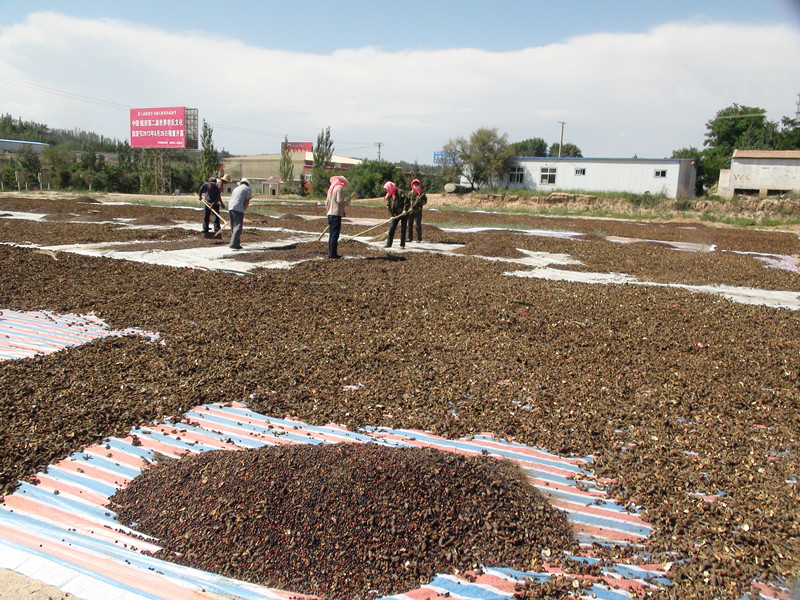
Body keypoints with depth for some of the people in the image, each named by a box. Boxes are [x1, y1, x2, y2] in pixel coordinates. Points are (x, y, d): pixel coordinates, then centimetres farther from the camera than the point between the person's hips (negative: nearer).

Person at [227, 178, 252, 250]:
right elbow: (247, 201, -2)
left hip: (230, 208, 7)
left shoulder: (236, 188, 28)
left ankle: (236, 243, 18)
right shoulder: (247, 188, 9)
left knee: (233, 227, 13)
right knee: (238, 227, -11)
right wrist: (244, 210, 5)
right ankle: (233, 243, -21)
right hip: (238, 209, -7)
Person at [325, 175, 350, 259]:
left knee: (331, 234, 12)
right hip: (336, 213, -8)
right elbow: (339, 201, -16)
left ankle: (330, 252, 14)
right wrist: (347, 201, 1)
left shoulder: (331, 188, 18)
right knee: (335, 234, -8)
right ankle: (332, 253, -10)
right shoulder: (340, 188, -7)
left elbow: (327, 202, 20)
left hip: (330, 214, 8)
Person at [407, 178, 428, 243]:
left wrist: (420, 202, -20)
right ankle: (410, 238, 14)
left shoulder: (422, 193, 3)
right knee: (410, 225, 6)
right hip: (410, 211, 4)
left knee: (418, 225, -4)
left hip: (418, 211, -4)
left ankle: (419, 239, 1)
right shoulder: (410, 193, 12)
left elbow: (425, 201, -1)